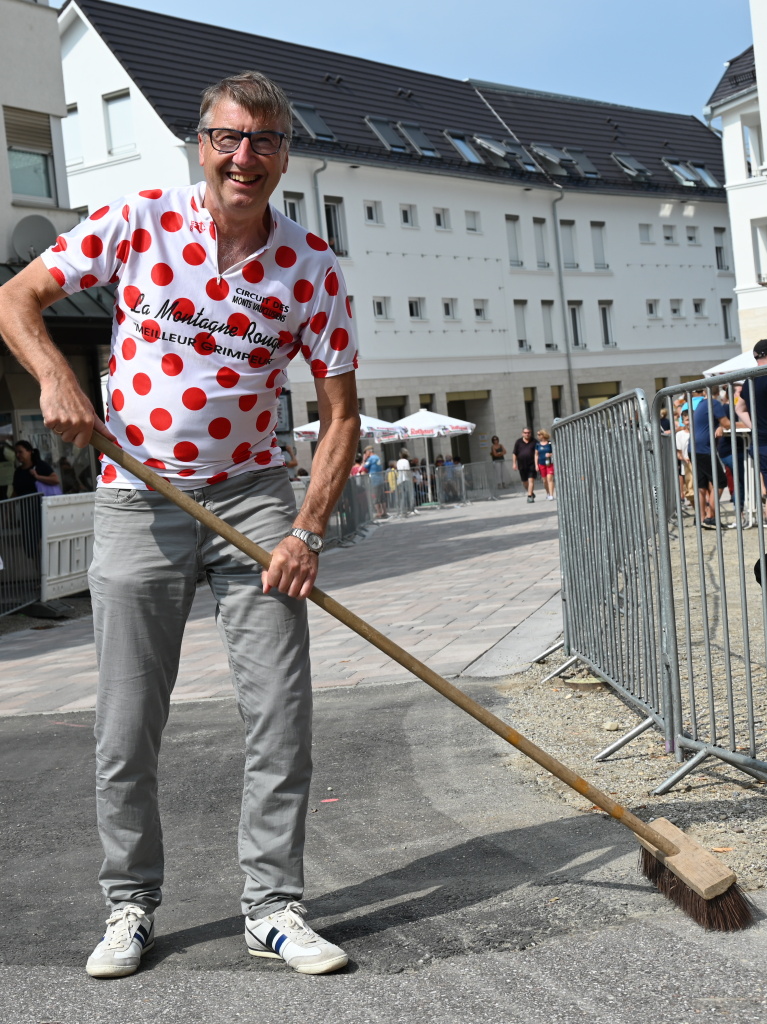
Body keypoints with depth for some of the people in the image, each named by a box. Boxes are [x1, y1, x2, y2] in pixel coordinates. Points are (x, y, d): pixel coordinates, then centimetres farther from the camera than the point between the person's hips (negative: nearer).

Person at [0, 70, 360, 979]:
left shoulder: (310, 266, -4)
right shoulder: (139, 221, -4)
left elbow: (340, 413, -2)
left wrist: (306, 532, -12)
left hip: (253, 497, 1)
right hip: (137, 502, 0)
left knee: (281, 714, -2)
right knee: (126, 730, 4)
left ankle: (274, 907, 13)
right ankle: (130, 907, 23)